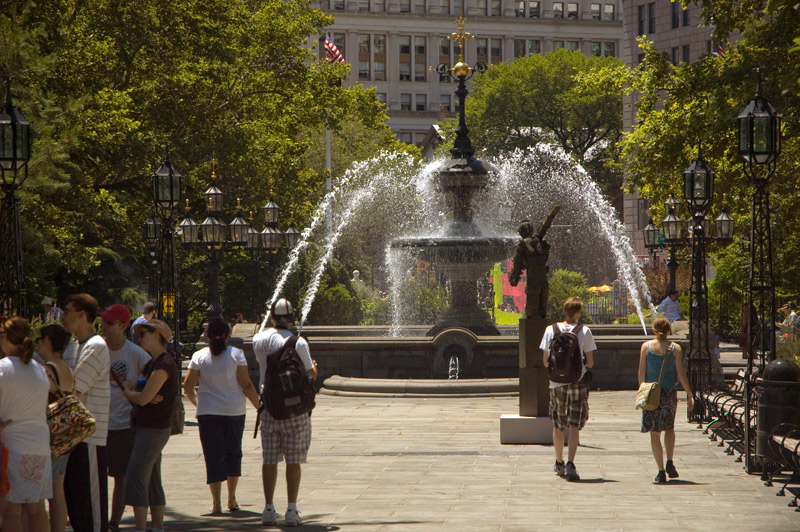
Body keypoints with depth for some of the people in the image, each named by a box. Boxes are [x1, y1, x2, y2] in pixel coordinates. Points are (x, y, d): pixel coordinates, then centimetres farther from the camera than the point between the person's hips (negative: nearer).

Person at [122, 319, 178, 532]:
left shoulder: (164, 365, -17)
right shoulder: (152, 363, 15)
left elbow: (142, 398, -20)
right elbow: (137, 391, 11)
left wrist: (125, 392, -1)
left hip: (153, 429, -10)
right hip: (146, 427, 10)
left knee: (136, 478, -12)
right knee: (152, 482, 13)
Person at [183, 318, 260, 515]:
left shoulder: (199, 356, -1)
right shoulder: (236, 354, -4)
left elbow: (187, 386, 2)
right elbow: (246, 385, -7)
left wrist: (197, 401, 21)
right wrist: (260, 406, 2)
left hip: (208, 412, 0)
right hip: (235, 411, 0)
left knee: (214, 455, 2)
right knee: (233, 452, 16)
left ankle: (216, 502, -5)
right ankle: (232, 498, 22)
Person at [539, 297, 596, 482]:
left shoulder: (550, 330, 0)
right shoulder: (584, 331, -6)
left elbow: (545, 361, 3)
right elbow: (590, 362, -3)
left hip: (556, 383, 2)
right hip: (578, 383, -2)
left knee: (558, 426, 16)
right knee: (574, 426, -3)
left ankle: (559, 464, 30)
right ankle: (570, 464, -17)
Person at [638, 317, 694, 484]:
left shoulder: (646, 346, -2)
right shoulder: (674, 348, -3)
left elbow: (641, 373, 0)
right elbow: (681, 373, -4)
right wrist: (689, 395, 2)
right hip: (669, 392, 1)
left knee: (654, 433, 5)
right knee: (669, 428, 23)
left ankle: (661, 471, 0)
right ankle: (670, 463, 9)